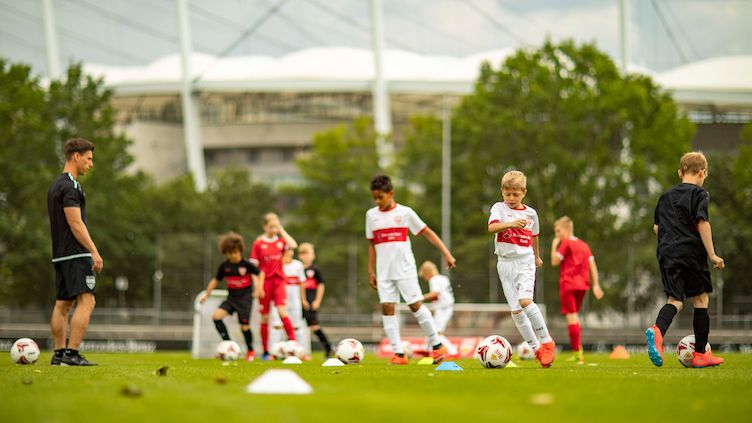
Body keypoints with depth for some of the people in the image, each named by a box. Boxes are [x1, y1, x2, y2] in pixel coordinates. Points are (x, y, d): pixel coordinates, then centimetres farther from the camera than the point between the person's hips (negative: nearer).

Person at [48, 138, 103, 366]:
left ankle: (59, 354, 11)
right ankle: (71, 354, -19)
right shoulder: (70, 186, -13)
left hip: (60, 254, 10)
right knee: (86, 301, -12)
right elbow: (75, 223, -18)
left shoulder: (55, 186, 18)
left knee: (62, 304, 10)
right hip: (76, 254, -10)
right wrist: (94, 251, -19)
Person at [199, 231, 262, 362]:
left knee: (244, 326, -7)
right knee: (216, 316, -17)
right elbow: (215, 280, 12)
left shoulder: (246, 264, -9)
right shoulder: (224, 266, 1)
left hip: (245, 298, -4)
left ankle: (250, 351, 16)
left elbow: (260, 274, 2)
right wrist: (207, 293, 7)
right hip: (231, 297, 4)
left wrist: (259, 288, -7)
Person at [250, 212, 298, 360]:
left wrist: (282, 231, -6)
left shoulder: (280, 241, 6)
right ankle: (265, 352, 12)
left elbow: (293, 245, -16)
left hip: (279, 280, 0)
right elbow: (254, 266, -1)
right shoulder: (258, 243, 0)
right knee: (265, 317, 5)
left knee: (282, 311, -18)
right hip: (265, 282, 0)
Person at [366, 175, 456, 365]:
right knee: (387, 308, -6)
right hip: (384, 271, 3)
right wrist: (371, 271, 12)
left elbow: (428, 232, 1)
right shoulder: (371, 215, 9)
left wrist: (446, 253, -4)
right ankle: (398, 353, -6)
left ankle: (437, 345, 6)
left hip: (405, 269, -3)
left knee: (416, 305, -6)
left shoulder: (405, 212, -1)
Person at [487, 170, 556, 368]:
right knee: (515, 310, -2)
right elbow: (491, 227, -21)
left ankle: (546, 340, -10)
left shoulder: (530, 213, 7)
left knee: (525, 300, -23)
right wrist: (511, 224, -36)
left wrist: (537, 257, 37)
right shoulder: (499, 208, 0)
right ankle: (536, 348, 9)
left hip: (525, 262, -1)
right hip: (505, 263, 1)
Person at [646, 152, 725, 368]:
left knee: (675, 299, -1)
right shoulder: (699, 194, -1)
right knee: (701, 298, 10)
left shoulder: (666, 196, 18)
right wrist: (712, 254, -13)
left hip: (667, 254, 5)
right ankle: (700, 354, 13)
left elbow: (657, 227, 20)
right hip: (691, 253, -5)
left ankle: (657, 330, -35)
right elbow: (702, 223, -13)